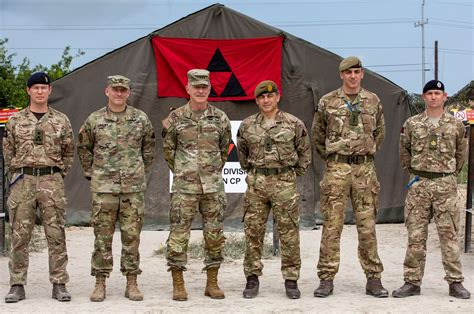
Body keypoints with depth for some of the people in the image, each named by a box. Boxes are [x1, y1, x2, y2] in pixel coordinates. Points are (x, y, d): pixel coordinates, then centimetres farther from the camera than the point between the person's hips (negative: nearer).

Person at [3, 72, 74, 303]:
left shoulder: (61, 120, 7)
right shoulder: (15, 120, 7)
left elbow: (68, 152, 11)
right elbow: (8, 152, 11)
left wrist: (58, 175, 6)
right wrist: (14, 177, 7)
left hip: (52, 181, 0)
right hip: (22, 181, 0)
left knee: (56, 234, 0)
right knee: (19, 235, 2)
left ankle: (59, 285, 6)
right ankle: (17, 285, 8)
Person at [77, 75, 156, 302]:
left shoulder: (141, 119, 4)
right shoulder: (94, 120, 2)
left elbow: (149, 147, 16)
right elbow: (83, 147, 15)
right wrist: (91, 173, 10)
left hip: (134, 187, 1)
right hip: (103, 187, -1)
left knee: (132, 236, 3)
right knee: (102, 236, 2)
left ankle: (132, 283, 11)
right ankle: (100, 283, 10)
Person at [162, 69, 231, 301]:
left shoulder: (220, 118, 5)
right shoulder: (175, 118, -1)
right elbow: (168, 149, 9)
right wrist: (180, 171, 10)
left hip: (213, 187, 2)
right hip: (184, 187, -2)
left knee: (214, 235, 5)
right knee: (178, 235, -2)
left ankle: (212, 283, 16)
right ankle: (178, 285, 6)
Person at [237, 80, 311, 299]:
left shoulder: (294, 124, 1)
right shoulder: (247, 126, 6)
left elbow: (305, 152, 10)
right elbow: (242, 152, 21)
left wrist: (294, 174, 7)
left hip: (284, 183, -2)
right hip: (256, 184, 2)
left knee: (289, 232, 0)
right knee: (253, 231, 3)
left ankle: (291, 280, 9)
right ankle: (252, 278, 13)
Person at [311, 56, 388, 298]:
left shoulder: (373, 101, 8)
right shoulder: (327, 102, 2)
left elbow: (379, 132, 21)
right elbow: (317, 135, 13)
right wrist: (330, 157, 10)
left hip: (365, 169, 2)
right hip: (336, 169, -2)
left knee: (367, 225, 4)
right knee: (332, 225, -2)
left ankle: (373, 279, 10)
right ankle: (326, 279, 3)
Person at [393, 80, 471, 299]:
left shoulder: (456, 125, 4)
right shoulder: (412, 124, 5)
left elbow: (461, 153, 15)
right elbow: (404, 150, 16)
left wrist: (450, 173, 12)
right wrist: (412, 170, 11)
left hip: (446, 185, -1)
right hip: (418, 185, 1)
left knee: (449, 234, 0)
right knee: (415, 235, 3)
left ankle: (455, 283, 7)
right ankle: (412, 282, 9)